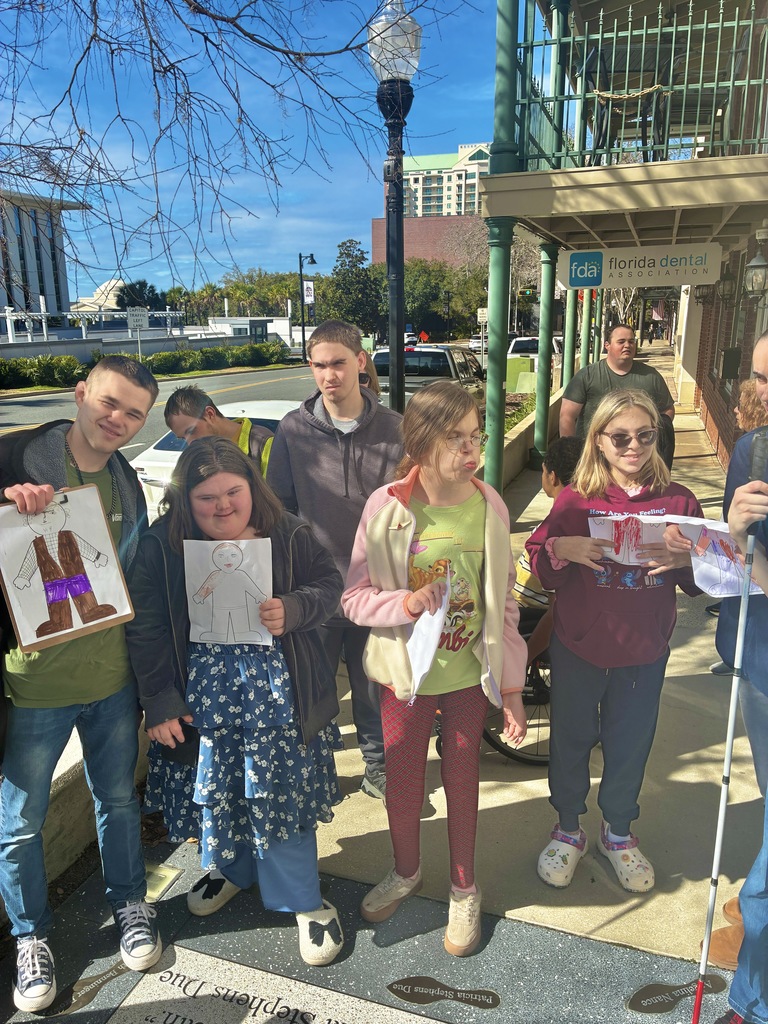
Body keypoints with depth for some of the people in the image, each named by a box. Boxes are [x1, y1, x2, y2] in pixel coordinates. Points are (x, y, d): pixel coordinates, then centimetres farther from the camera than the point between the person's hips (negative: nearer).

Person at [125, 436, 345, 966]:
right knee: (215, 788, 18)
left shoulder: (288, 534, -6)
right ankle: (229, 868, 48)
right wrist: (159, 703, -5)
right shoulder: (162, 546, -6)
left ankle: (304, 901, 27)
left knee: (283, 793, 6)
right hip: (204, 694, 2)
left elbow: (329, 585, 2)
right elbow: (147, 630, -4)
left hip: (278, 693, -1)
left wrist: (292, 609, -19)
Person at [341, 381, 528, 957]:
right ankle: (406, 872, 48)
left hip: (471, 675, 1)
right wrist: (405, 603, -28)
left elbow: (505, 603, -2)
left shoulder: (489, 507, -9)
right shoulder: (387, 508, -15)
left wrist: (512, 687, 0)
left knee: (462, 781, 17)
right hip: (406, 674, 0)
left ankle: (464, 889, 43)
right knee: (403, 780, 18)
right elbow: (354, 599, -8)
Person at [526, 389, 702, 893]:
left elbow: (702, 580, 1)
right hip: (579, 647, -1)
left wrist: (686, 560, -21)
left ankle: (619, 833, 43)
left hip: (645, 652, 1)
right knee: (570, 740, 14)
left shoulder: (678, 501, -3)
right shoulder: (575, 500, -7)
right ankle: (568, 831, 38)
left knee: (630, 746, 16)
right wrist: (559, 548, -26)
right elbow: (543, 573, -4)